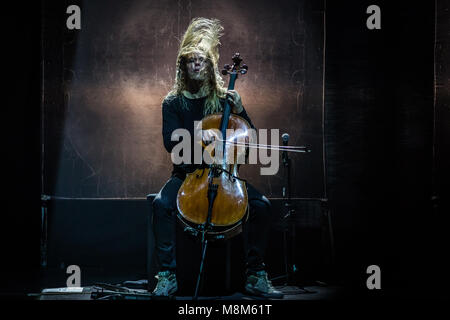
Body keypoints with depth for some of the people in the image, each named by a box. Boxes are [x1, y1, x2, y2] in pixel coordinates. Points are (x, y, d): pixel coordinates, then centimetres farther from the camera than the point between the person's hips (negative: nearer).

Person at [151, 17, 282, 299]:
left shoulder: (224, 99, 9)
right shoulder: (173, 102, 6)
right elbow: (171, 143, -8)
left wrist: (239, 111, -9)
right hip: (187, 174, -1)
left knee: (262, 205, -23)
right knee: (162, 204, -32)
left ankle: (256, 275, -12)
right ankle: (168, 275, -23)